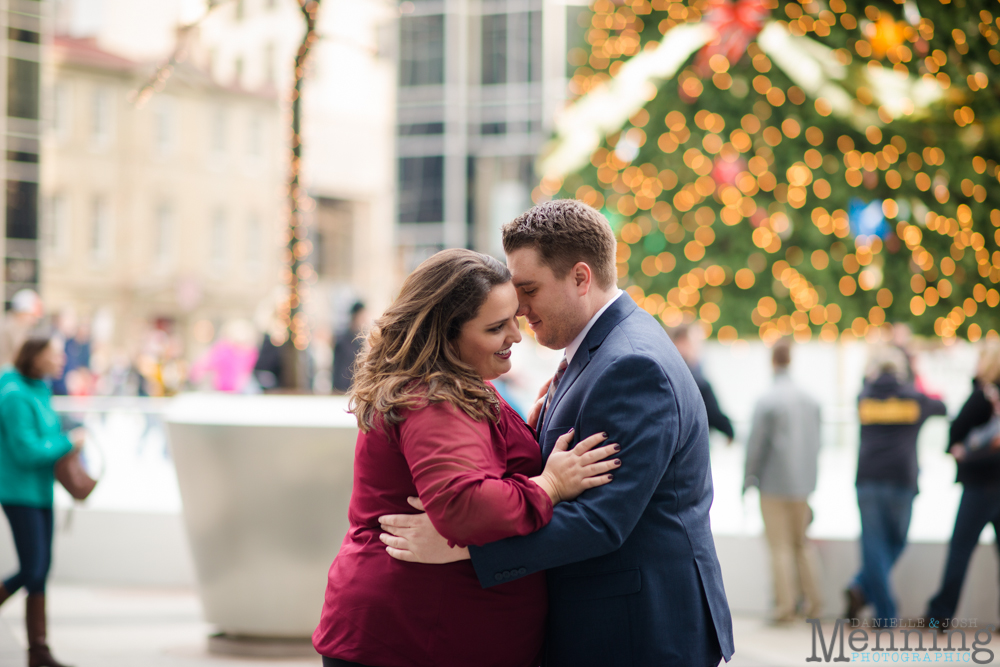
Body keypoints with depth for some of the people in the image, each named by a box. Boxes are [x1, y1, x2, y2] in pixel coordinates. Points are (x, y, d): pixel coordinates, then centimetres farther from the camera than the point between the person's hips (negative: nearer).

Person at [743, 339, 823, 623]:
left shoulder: (766, 401, -13)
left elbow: (756, 443, -12)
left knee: (780, 546, 0)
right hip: (803, 483, 5)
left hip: (774, 483, -5)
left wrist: (748, 478, -2)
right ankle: (814, 600, 12)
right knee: (803, 542, 16)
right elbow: (816, 443, 11)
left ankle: (785, 605, 1)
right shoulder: (810, 401, 4)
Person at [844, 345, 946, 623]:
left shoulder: (864, 396, 2)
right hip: (902, 478, -1)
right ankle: (863, 587, -6)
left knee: (874, 546, 3)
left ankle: (886, 615, -5)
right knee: (896, 542, 13)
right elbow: (941, 408, 22)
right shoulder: (914, 397, 2)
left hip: (868, 479, 1)